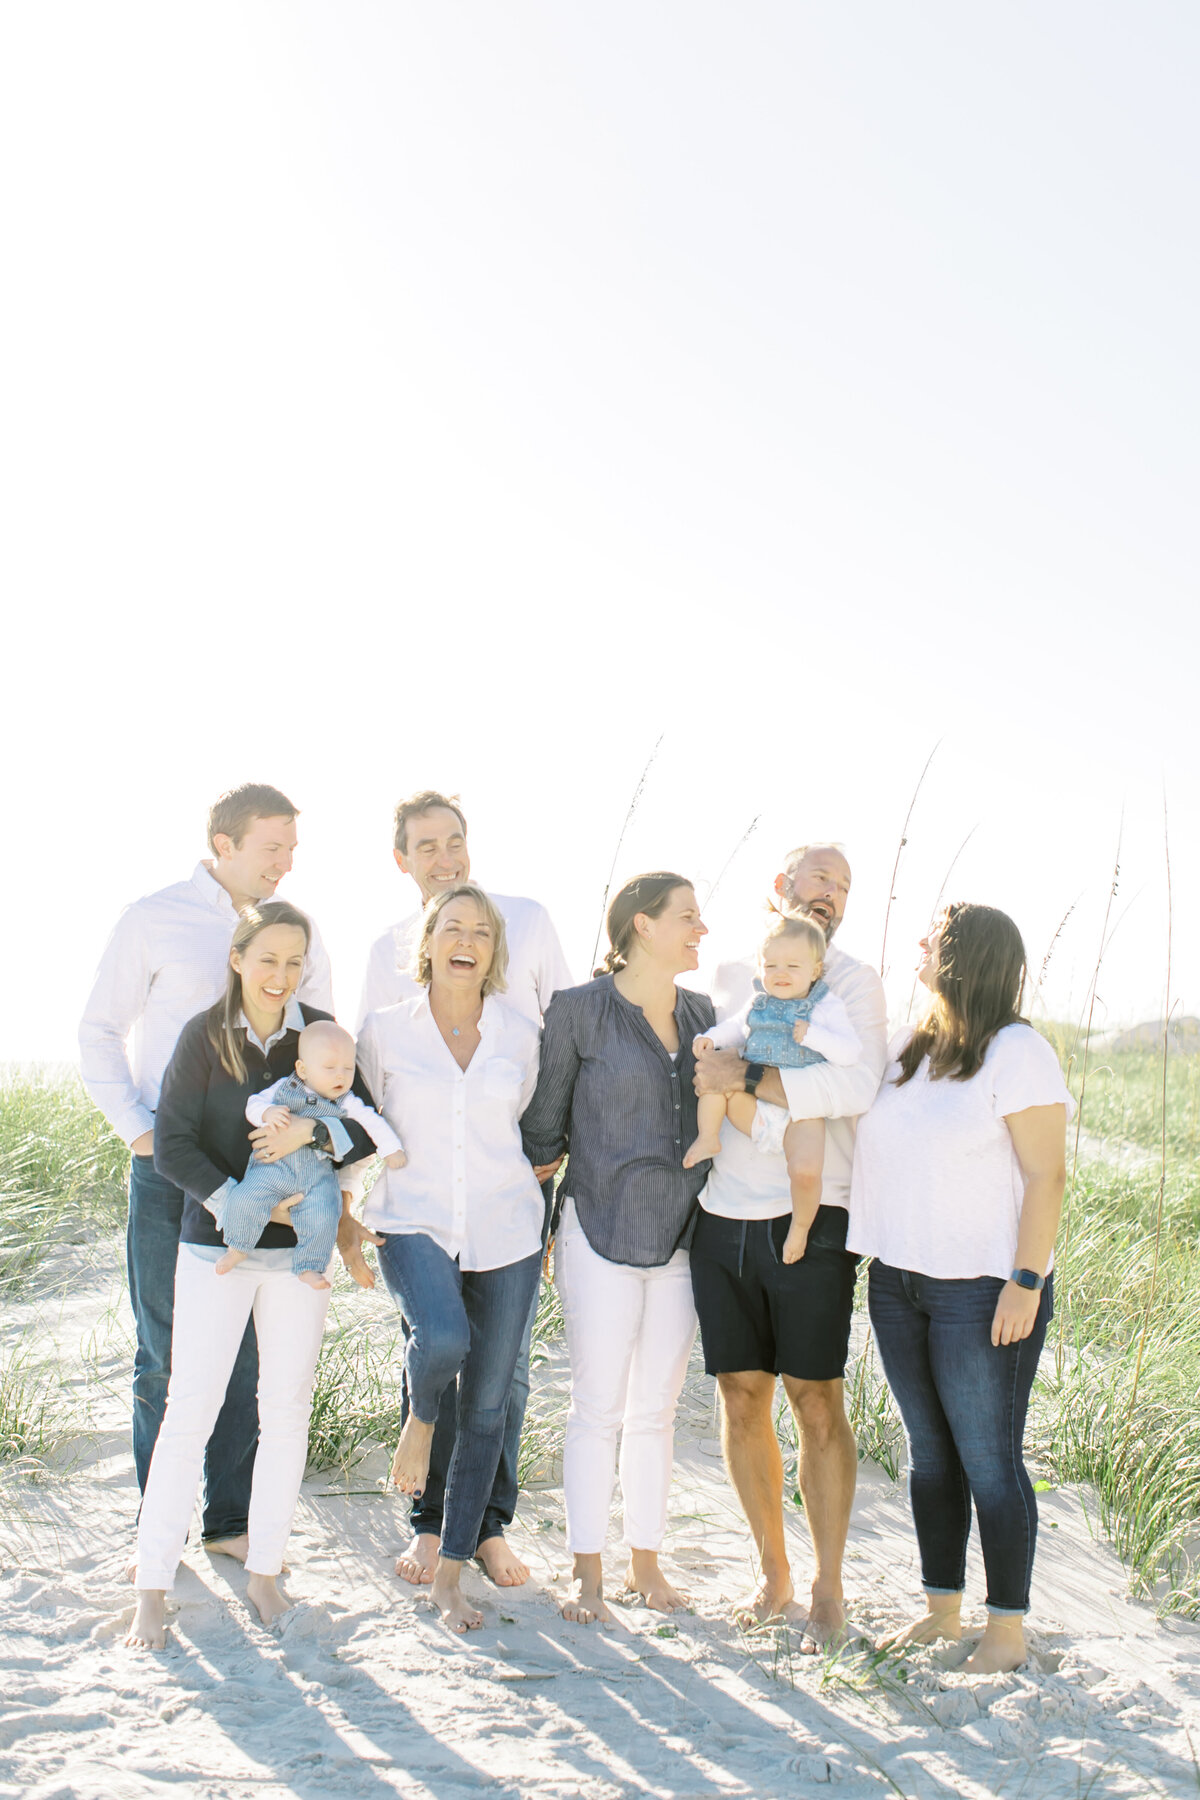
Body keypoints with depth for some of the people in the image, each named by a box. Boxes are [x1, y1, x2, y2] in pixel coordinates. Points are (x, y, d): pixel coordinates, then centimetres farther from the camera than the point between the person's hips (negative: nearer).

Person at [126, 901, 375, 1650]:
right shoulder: (204, 1037, -5)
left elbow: (367, 1131, 2)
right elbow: (174, 1145, -8)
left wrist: (313, 1130, -19)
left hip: (299, 1249, 3)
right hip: (215, 1248, -3)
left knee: (287, 1411, 7)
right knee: (190, 1413, -3)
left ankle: (265, 1571, 21)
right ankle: (152, 1588, 5)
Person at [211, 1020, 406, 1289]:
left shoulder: (347, 1103, 5)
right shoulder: (284, 1088, 4)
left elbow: (372, 1121, 9)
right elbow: (254, 1103, 1)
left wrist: (392, 1149, 2)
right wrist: (268, 1113, -20)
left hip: (317, 1174, 1)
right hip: (274, 1166, -1)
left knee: (323, 1220, -17)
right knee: (246, 1200, -19)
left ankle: (309, 1267, 6)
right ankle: (237, 1248, 6)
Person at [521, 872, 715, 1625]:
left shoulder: (700, 1013, 9)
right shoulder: (580, 1010, -7)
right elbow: (544, 1125, 1)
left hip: (679, 1235, 5)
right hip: (602, 1232, -5)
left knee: (656, 1411, 11)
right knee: (598, 1409, 0)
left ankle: (646, 1562, 22)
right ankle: (588, 1572, 11)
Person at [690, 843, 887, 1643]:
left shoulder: (854, 981, 1)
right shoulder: (728, 977, 13)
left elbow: (857, 1085, -16)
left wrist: (744, 1079, -18)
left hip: (810, 1220, -4)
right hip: (723, 1218, 4)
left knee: (816, 1400, -2)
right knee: (743, 1397, 6)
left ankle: (829, 1593, 7)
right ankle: (774, 1579, 18)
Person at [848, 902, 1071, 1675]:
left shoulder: (1017, 1052, -11)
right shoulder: (909, 1050, 12)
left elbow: (1047, 1176, -14)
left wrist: (1026, 1283, -19)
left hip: (984, 1290, -7)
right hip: (899, 1281, 7)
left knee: (989, 1460, -2)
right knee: (929, 1453, 13)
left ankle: (1009, 1627, 10)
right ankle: (942, 1610, 23)